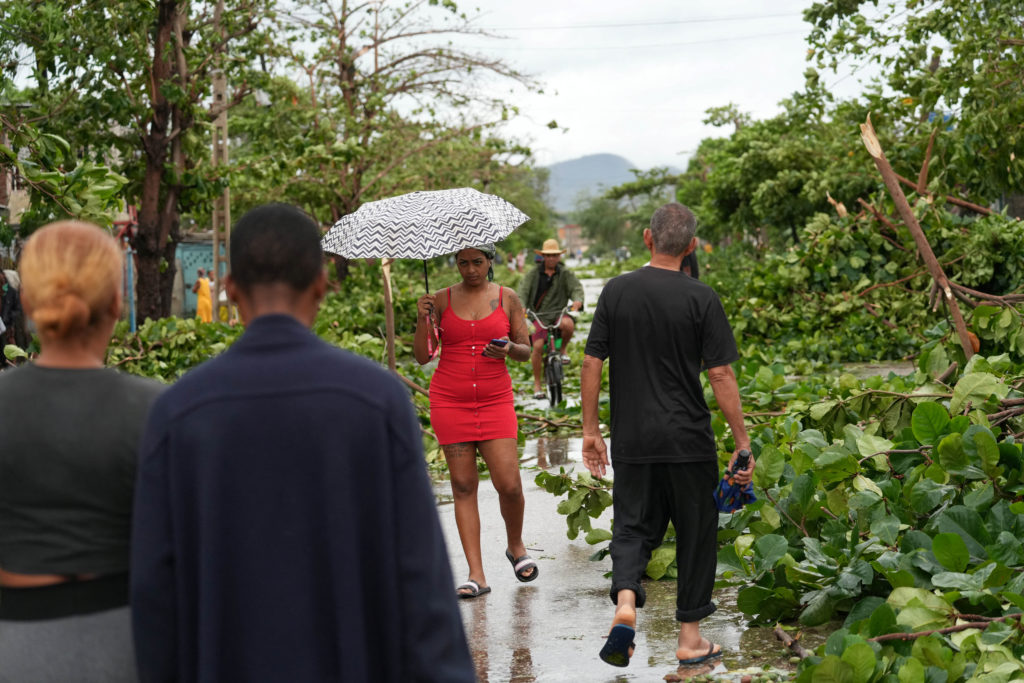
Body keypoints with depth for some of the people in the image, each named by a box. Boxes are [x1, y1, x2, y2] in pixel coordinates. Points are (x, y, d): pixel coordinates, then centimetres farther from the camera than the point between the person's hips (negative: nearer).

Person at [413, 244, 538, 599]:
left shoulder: (507, 298, 6)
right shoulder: (442, 299, 5)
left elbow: (525, 351, 9)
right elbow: (423, 356, 3)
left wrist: (509, 349, -12)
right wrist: (422, 320, -12)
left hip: (495, 400, 0)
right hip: (450, 401, 0)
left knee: (509, 485, -8)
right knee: (463, 486, 0)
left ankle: (515, 545, 23)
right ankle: (476, 575, 3)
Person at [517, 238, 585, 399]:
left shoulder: (565, 274, 9)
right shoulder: (533, 274, 8)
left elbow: (576, 287, -5)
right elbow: (523, 291, -2)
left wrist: (578, 300, -29)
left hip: (559, 313, 0)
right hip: (538, 316, 0)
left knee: (568, 324, -36)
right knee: (538, 346, -19)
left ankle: (563, 349, -3)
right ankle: (537, 384, -4)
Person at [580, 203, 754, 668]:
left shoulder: (616, 291, 0)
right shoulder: (700, 299, -8)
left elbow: (592, 364, 2)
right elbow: (721, 375, -9)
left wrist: (590, 430, 11)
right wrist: (743, 443, -3)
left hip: (631, 440, 2)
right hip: (688, 440, -2)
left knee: (632, 525, 13)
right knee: (695, 533, 11)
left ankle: (625, 601, -14)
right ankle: (690, 637, 18)